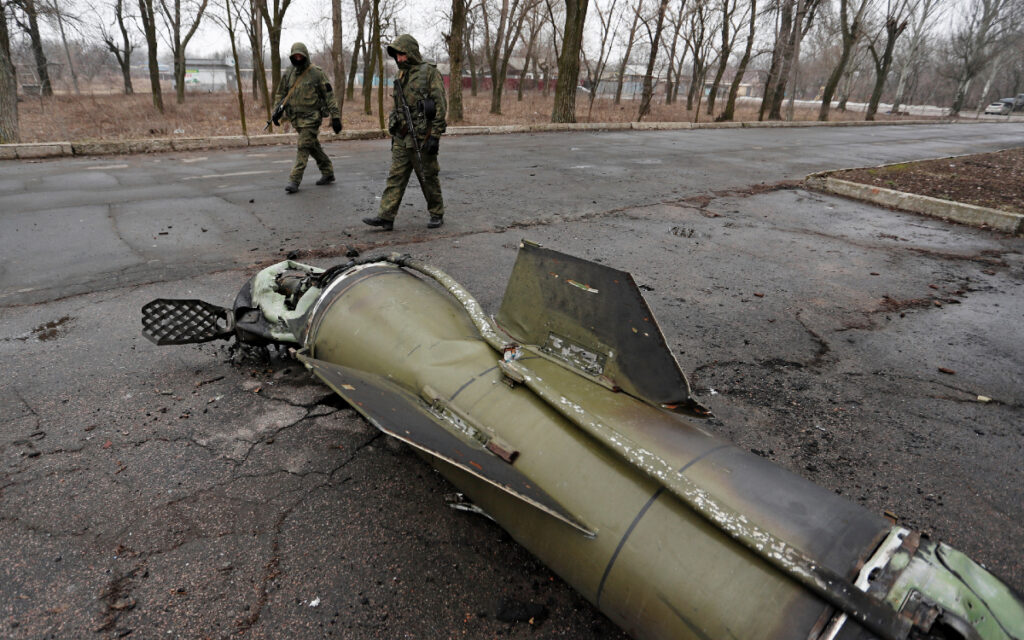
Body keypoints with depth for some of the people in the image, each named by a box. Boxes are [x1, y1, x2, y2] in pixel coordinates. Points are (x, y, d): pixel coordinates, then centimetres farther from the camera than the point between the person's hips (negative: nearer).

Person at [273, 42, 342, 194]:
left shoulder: (317, 73, -6)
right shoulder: (288, 75, 10)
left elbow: (329, 95, -6)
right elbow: (280, 94, 17)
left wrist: (335, 116, -12)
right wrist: (277, 111, 2)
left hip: (311, 117, -6)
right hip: (296, 118, 6)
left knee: (303, 147, -11)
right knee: (313, 147, 14)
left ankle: (294, 180, -10)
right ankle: (328, 173, 29)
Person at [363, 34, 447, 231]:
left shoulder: (430, 73, -7)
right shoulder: (401, 76, 16)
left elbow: (441, 106, -12)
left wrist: (435, 136, -17)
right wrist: (394, 134, 20)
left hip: (422, 138, -7)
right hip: (402, 138, 7)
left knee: (429, 178, 3)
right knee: (396, 177, 1)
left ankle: (437, 214, 17)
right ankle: (386, 217, -1)